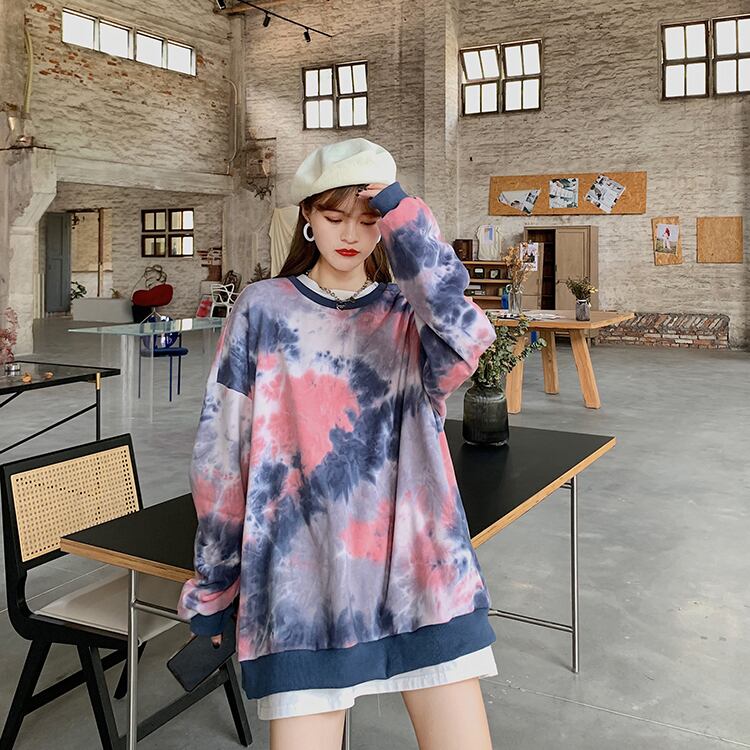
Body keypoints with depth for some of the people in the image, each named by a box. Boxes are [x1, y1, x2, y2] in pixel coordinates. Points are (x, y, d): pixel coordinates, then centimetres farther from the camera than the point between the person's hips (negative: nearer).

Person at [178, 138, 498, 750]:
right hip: (302, 579, -1)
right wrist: (213, 585, 7)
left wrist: (401, 211, -17)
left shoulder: (410, 314, 6)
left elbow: (465, 339, -19)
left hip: (418, 569, 1)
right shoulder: (263, 311, 4)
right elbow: (221, 454, 5)